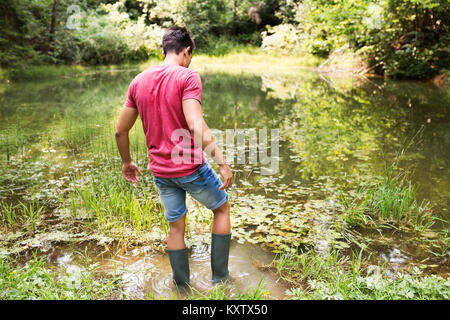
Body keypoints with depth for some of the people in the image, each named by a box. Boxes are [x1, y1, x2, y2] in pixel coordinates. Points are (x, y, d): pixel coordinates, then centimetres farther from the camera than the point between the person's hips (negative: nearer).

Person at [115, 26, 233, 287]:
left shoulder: (139, 81, 6)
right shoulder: (188, 77, -13)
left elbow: (120, 131, 8)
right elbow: (196, 125, -26)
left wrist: (127, 162, 22)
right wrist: (222, 163, -22)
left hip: (161, 172, 5)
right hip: (191, 167, -5)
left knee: (176, 226, 19)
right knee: (222, 207, 19)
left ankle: (182, 284, 31)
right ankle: (219, 274, 27)